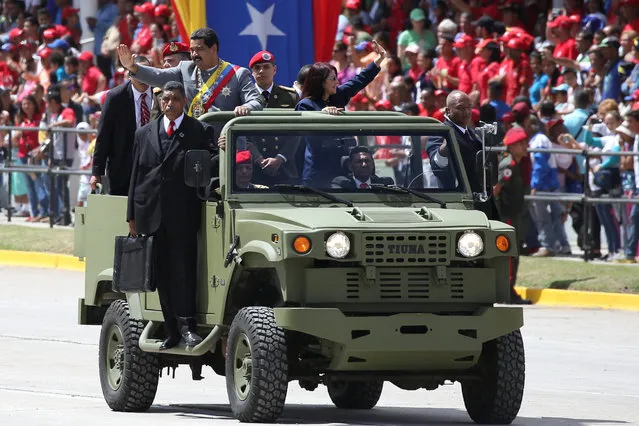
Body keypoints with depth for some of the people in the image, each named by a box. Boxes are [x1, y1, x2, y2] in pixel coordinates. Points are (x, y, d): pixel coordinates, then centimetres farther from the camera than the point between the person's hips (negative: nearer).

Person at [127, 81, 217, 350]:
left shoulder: (200, 131, 5)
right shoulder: (145, 134, 15)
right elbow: (136, 175, 15)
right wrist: (133, 216, 11)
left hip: (183, 215, -4)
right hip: (152, 214, 4)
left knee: (183, 271, -10)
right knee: (162, 275, 4)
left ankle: (186, 326, -10)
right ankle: (172, 331, 7)